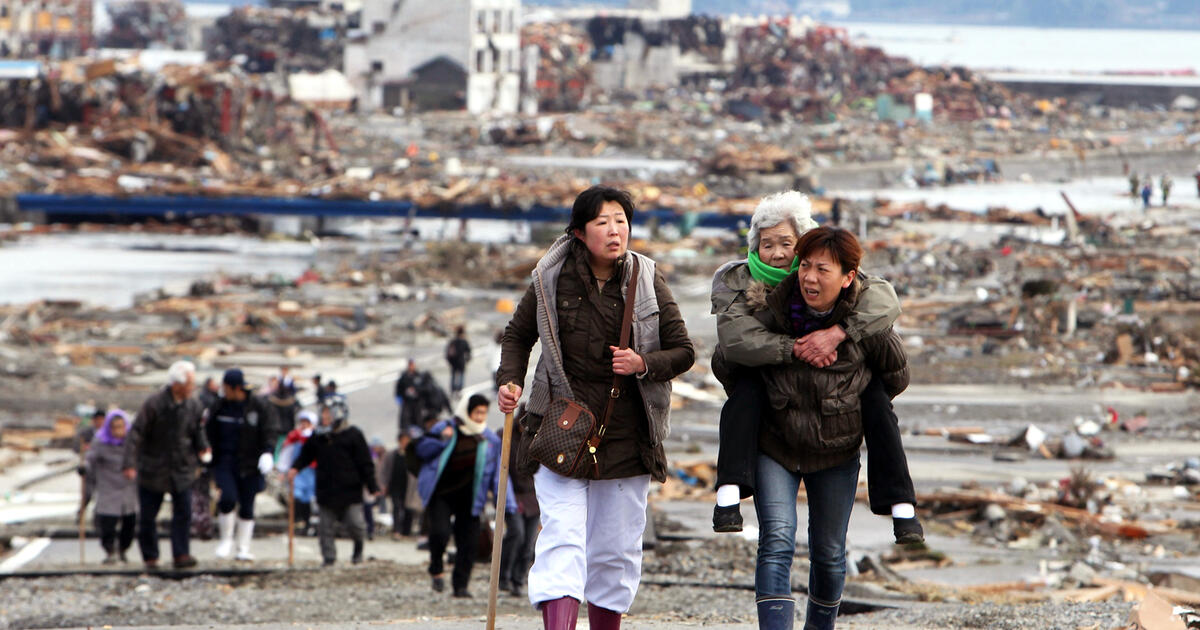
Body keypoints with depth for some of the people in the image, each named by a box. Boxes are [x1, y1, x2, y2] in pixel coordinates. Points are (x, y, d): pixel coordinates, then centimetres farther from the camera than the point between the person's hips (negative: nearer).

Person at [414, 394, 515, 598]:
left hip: (468, 497, 2)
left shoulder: (490, 439, 5)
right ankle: (437, 569, 9)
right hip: (441, 494, -2)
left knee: (468, 541, -2)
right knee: (439, 532, -20)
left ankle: (460, 585, 11)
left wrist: (508, 502, 0)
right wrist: (441, 440, -16)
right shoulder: (445, 428, -1)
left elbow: (498, 473, 6)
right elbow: (422, 450, 2)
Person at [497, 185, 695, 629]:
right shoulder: (551, 279, 0)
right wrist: (511, 381, -3)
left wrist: (644, 364, -14)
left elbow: (684, 351, 5)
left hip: (627, 435, 2)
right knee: (562, 539, -16)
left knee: (617, 549, 8)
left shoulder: (648, 282, 1)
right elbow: (519, 335, 14)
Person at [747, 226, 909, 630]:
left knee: (829, 553, 11)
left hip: (837, 450, 1)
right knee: (777, 540, -17)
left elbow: (896, 376, 6)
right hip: (775, 446, -1)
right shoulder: (772, 314, -14)